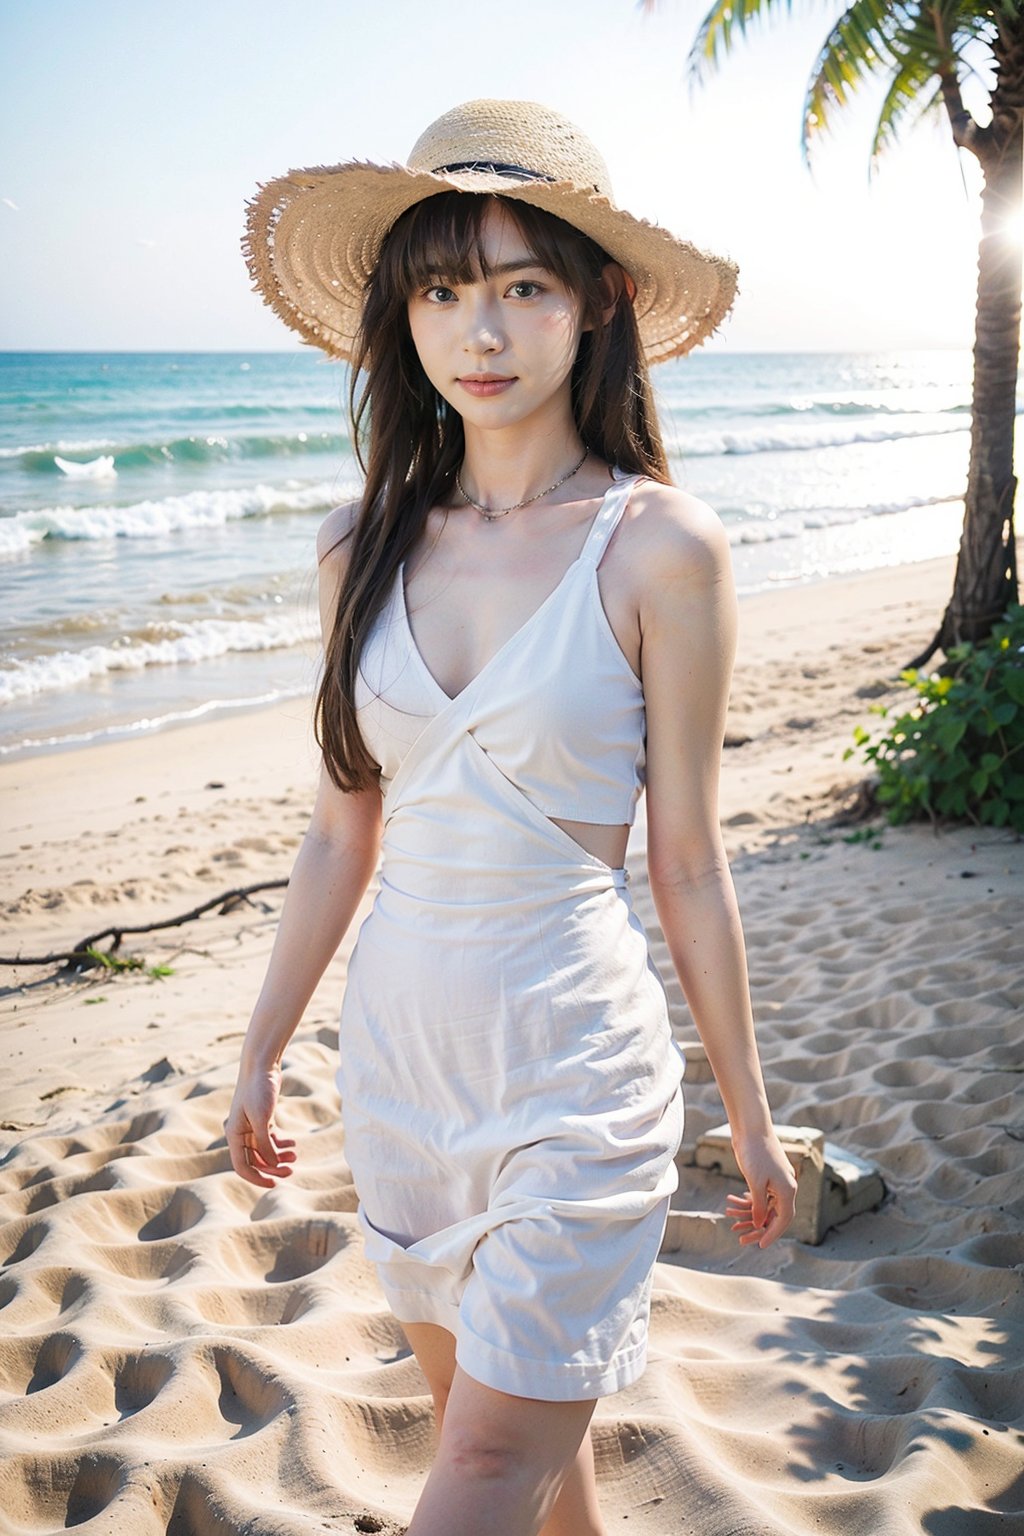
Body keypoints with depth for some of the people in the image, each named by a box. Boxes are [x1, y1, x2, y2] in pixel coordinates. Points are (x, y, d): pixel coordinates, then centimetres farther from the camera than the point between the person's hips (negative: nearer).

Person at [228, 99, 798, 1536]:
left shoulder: (659, 545, -12)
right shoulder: (369, 542, 1)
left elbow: (688, 863, -6)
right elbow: (341, 834, 8)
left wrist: (750, 1119, 0)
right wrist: (262, 1048, 14)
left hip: (574, 1054, -4)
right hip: (399, 1041, 5)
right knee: (497, 1402, 19)